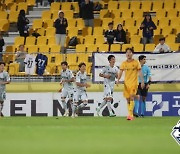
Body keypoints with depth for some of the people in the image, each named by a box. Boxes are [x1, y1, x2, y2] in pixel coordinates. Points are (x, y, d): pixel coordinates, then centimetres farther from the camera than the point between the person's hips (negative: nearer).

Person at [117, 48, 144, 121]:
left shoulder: (136, 62, 0)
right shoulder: (124, 63, 7)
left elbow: (140, 72, -1)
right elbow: (121, 72, 1)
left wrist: (142, 81, -9)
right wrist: (118, 79, -15)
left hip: (133, 83, -4)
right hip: (126, 83, 4)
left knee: (131, 98, -16)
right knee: (128, 99, 7)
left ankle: (130, 114, -21)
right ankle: (130, 114, 17)